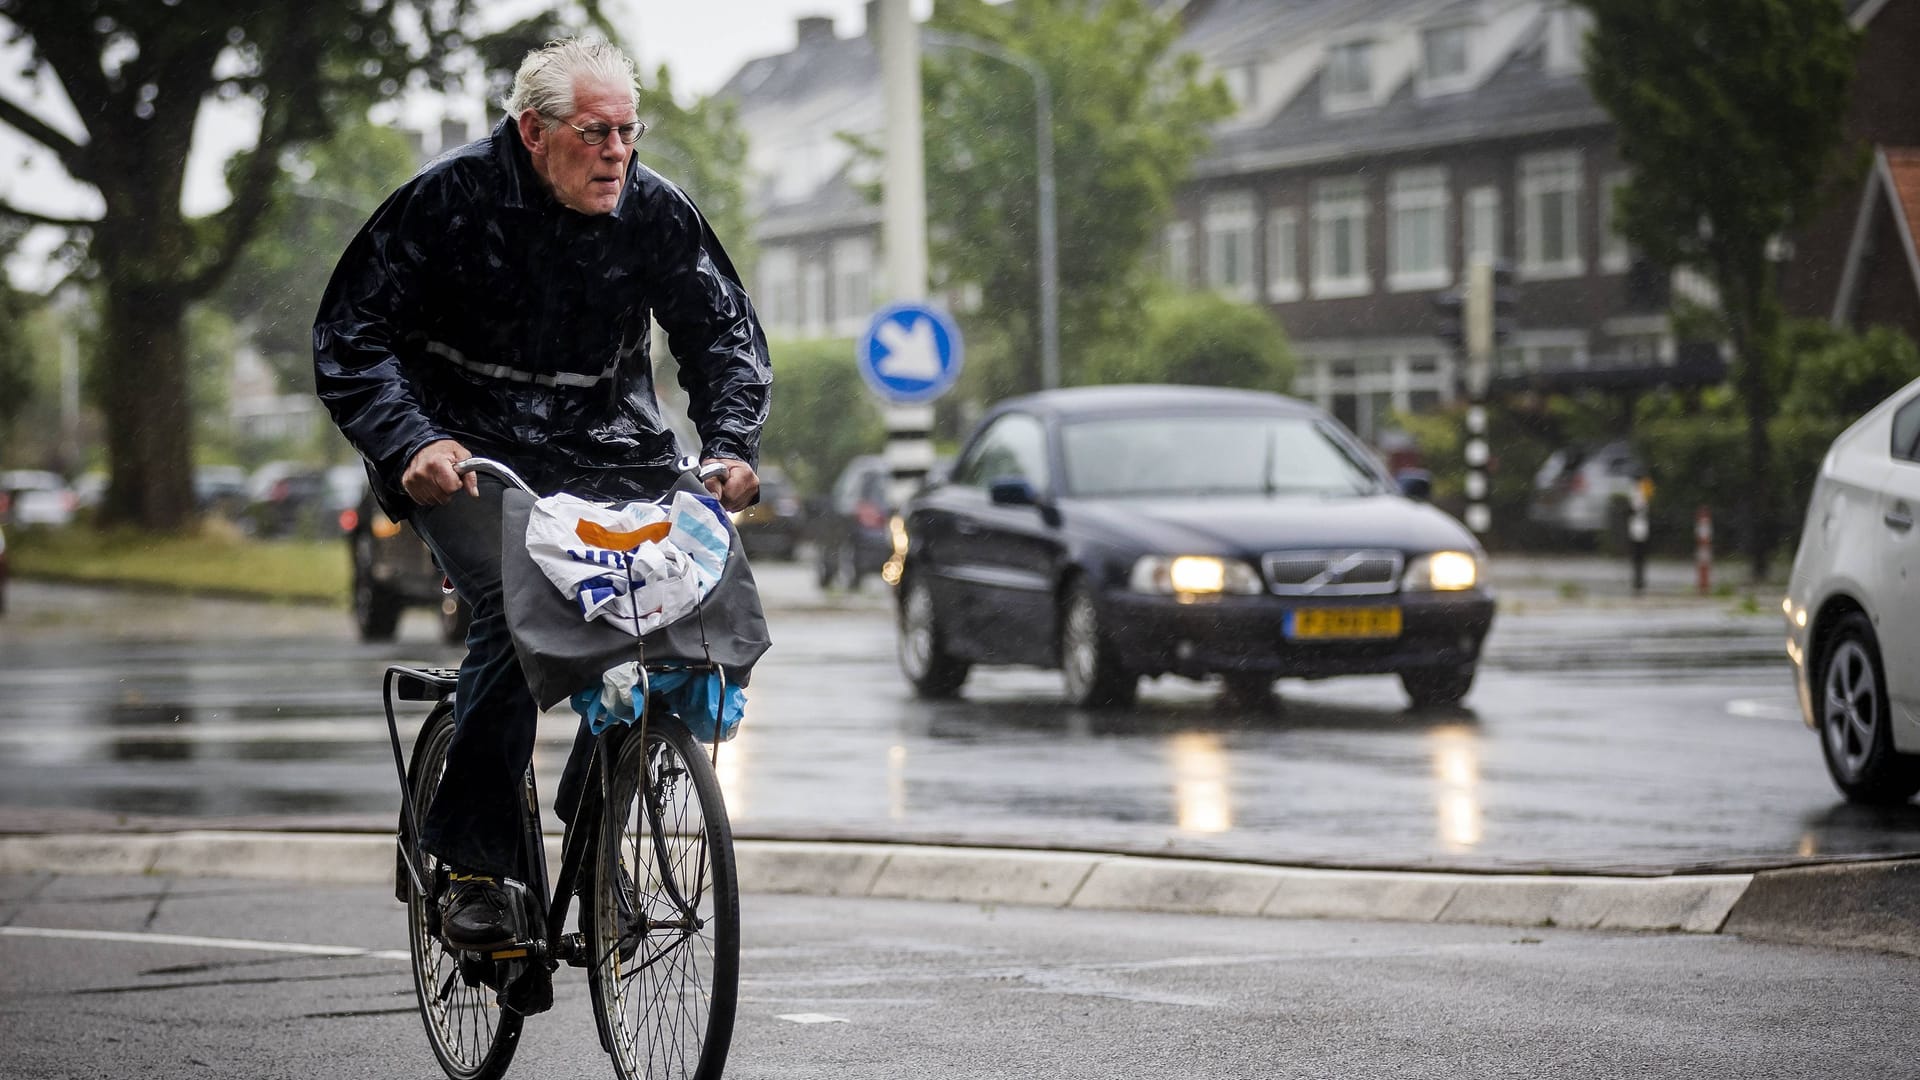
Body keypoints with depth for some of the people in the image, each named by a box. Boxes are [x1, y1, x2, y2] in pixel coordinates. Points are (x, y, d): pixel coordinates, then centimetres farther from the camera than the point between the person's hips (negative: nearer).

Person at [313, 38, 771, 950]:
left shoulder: (653, 210, -4)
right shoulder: (451, 198, -13)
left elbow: (726, 333, 5)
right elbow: (349, 338, -12)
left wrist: (728, 446, -14)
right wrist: (412, 442, -29)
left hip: (603, 454, 4)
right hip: (464, 453, -4)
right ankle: (472, 863, -21)